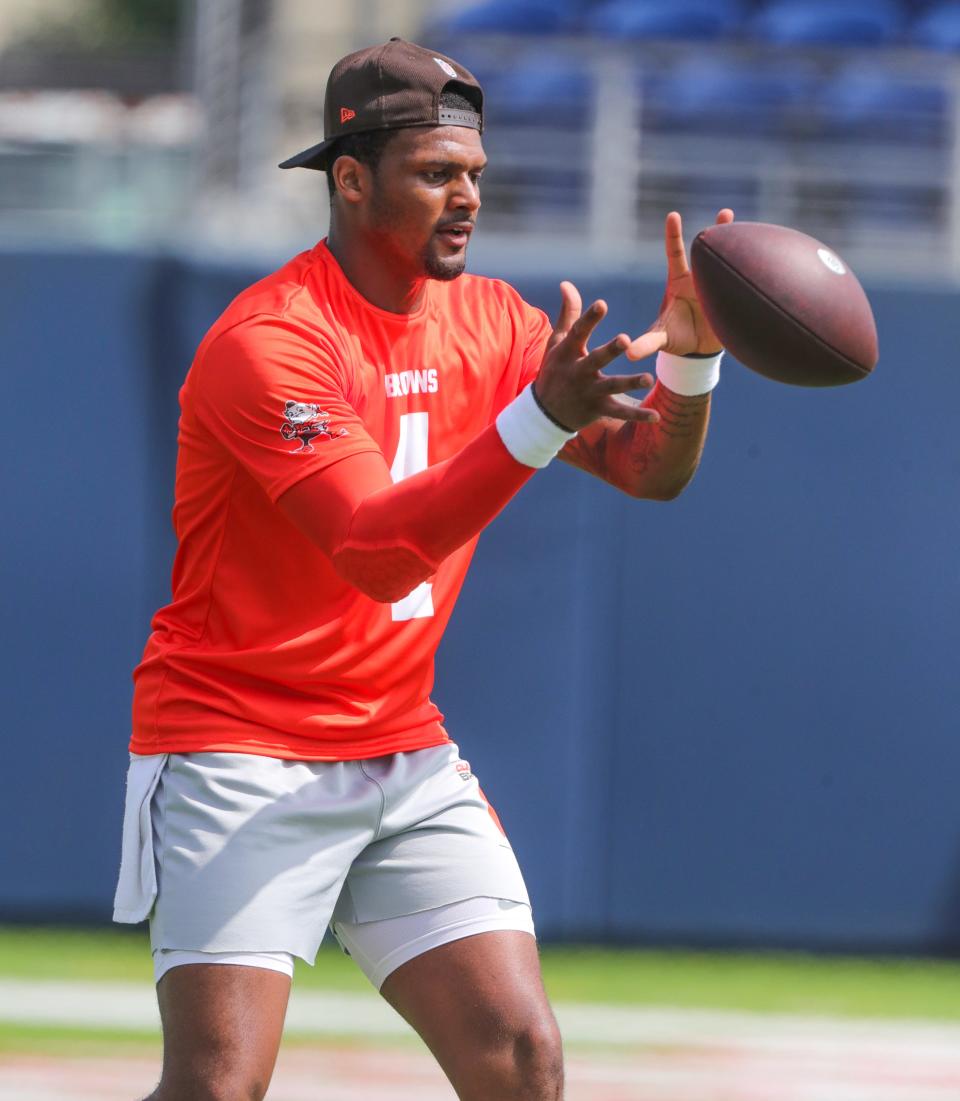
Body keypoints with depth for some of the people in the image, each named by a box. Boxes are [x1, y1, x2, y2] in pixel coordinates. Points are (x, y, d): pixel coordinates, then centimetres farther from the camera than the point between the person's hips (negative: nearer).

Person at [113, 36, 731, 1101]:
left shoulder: (488, 321, 5)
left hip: (408, 761, 6)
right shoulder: (267, 343, -18)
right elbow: (376, 553, -29)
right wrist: (540, 420, -39)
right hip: (240, 757, -6)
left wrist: (688, 357, -18)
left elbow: (650, 470, 3)